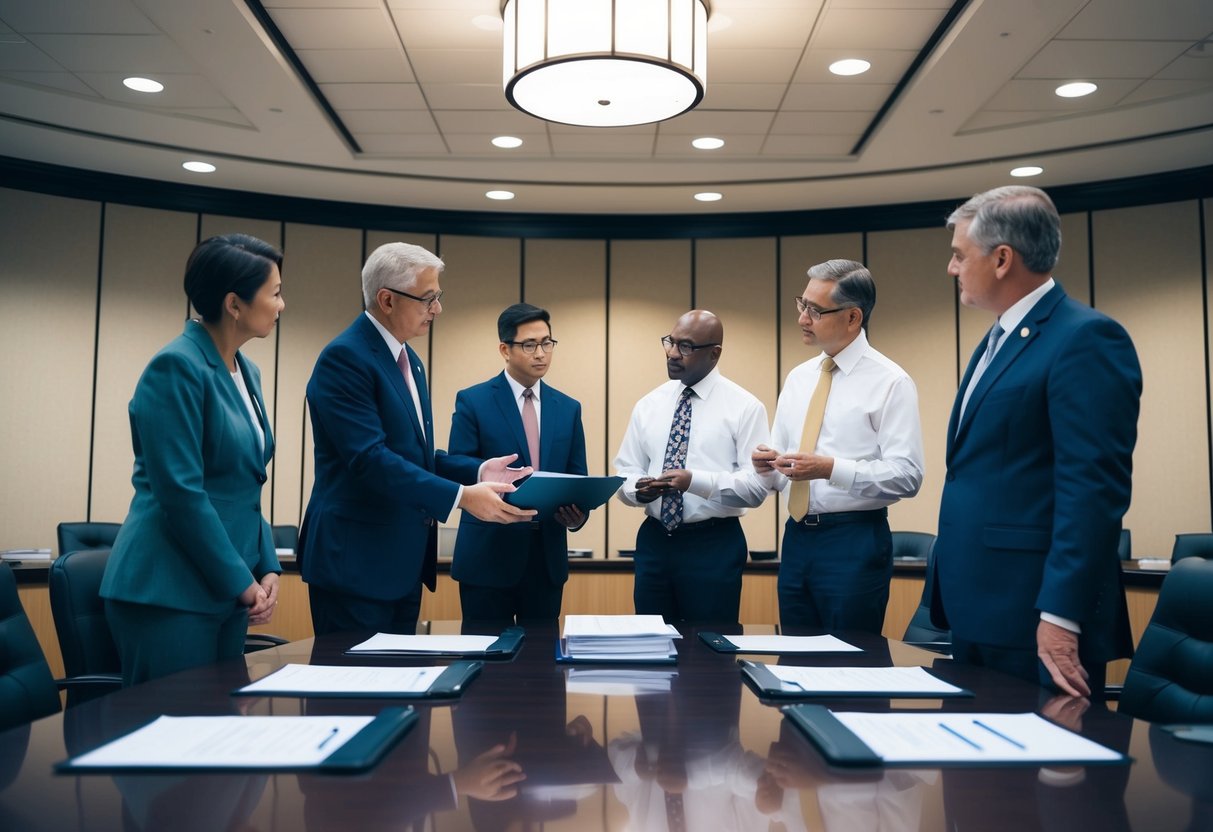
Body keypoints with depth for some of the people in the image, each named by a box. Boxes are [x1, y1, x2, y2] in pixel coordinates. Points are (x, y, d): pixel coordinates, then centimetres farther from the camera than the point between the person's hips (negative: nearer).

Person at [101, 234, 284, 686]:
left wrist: (266, 568, 3)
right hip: (169, 591, -8)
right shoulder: (177, 366, -14)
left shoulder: (247, 372, 11)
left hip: (228, 587, 8)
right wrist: (242, 581, -13)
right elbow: (181, 493, -20)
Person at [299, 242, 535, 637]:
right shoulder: (344, 358, -15)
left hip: (404, 560, 9)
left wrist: (477, 472, 2)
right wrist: (462, 496, -27)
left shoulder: (410, 361, 15)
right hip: (356, 560, -9)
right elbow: (370, 459, -24)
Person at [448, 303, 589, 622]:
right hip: (488, 554, -4)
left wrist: (578, 512, -12)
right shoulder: (472, 401, -2)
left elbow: (577, 478, 10)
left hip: (548, 554, 4)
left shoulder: (568, 408, 10)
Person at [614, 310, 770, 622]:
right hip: (654, 541, 4)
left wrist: (695, 481, -25)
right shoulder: (648, 405, 8)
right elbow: (625, 474, 8)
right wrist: (639, 489, -15)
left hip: (714, 547, -4)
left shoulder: (744, 407, -4)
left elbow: (757, 485, -11)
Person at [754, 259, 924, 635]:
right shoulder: (798, 378, 12)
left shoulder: (890, 382, -7)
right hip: (797, 537, 6)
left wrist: (831, 469, -23)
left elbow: (907, 475, -14)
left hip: (855, 542, -6)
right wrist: (769, 466, -7)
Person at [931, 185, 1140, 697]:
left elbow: (1094, 488, -20)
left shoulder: (1086, 339, -13)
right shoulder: (998, 340, 16)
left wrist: (1061, 617, -23)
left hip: (1033, 616, -9)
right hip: (978, 609, 9)